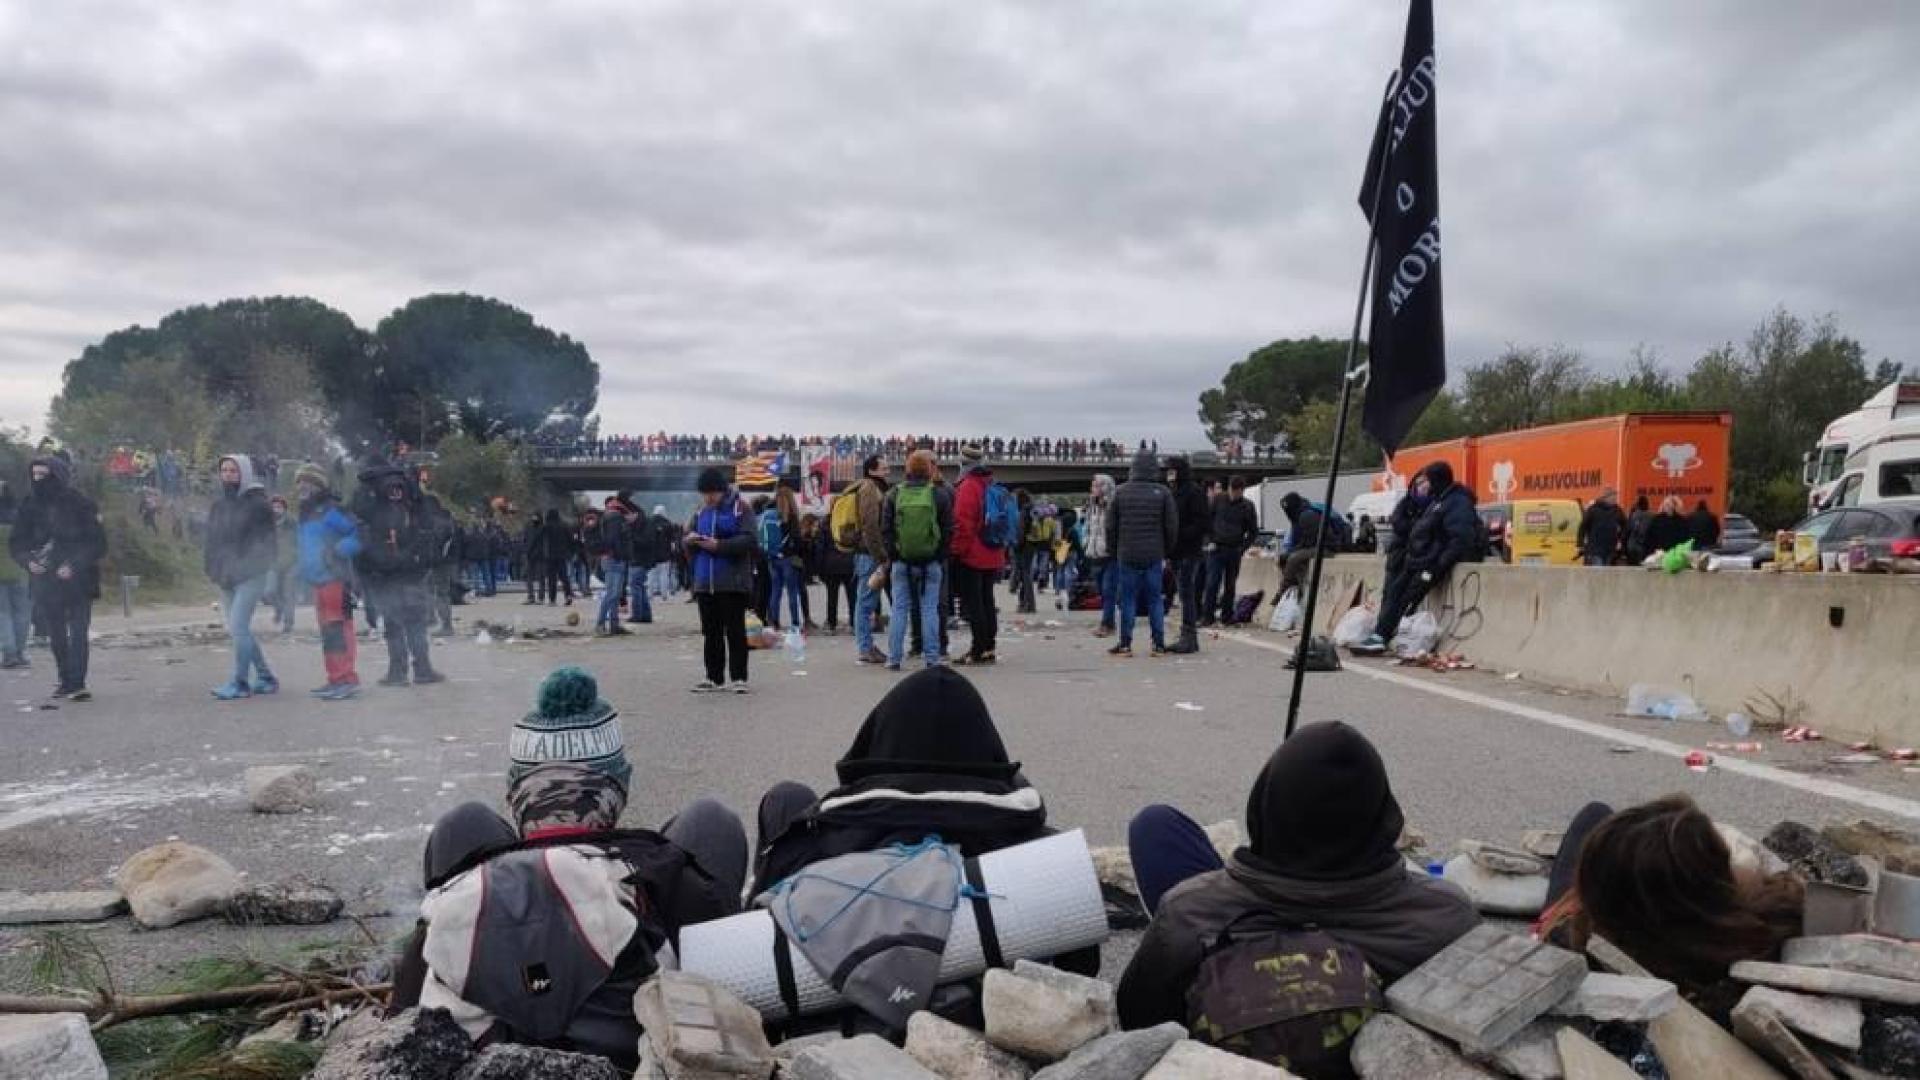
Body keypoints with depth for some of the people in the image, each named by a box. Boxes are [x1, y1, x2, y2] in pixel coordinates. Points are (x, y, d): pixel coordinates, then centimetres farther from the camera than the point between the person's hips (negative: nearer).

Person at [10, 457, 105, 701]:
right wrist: (27, 560, -8)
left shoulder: (80, 505, -5)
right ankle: (66, 681, 20)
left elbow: (98, 543, -7)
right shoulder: (30, 506, 6)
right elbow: (15, 541, 12)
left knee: (78, 633, -8)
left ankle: (76, 683, -8)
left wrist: (75, 565, -18)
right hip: (45, 581, 4)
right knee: (56, 635, 9)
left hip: (77, 580, -4)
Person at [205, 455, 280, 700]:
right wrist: (214, 569, 12)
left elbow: (268, 540, -6)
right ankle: (265, 677, 21)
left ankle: (240, 683, -8)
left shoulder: (257, 503, -6)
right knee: (239, 630, 10)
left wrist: (264, 565, -13)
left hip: (251, 577, -7)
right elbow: (212, 540, 21)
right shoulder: (219, 505, 14)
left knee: (238, 627, -14)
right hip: (226, 578, 8)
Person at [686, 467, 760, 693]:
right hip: (705, 582, 6)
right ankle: (714, 678, 17)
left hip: (733, 581, -6)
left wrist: (720, 545, -22)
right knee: (711, 631, 10)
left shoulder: (740, 508, -4)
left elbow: (750, 540, -15)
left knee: (735, 630, -1)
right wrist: (689, 540, -6)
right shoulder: (701, 511, 13)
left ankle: (738, 677, 4)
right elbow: (686, 544, 18)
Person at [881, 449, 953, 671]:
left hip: (901, 561, 1)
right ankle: (932, 658, 3)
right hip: (931, 562, -1)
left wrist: (891, 557, 7)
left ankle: (894, 658, 5)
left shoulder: (894, 495, 0)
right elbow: (948, 530, -2)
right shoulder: (940, 494, -3)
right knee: (930, 609, 3)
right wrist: (941, 557, 6)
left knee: (899, 609, 6)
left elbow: (885, 529, 1)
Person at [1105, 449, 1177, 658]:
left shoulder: (1121, 492, -1)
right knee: (1155, 599, 6)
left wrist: (1114, 550, 14)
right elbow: (1172, 526, 0)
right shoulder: (1163, 492, -2)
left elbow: (1111, 525, 3)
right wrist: (1166, 551, 12)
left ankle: (1125, 644, 4)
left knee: (1128, 599, 4)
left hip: (1127, 554, 0)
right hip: (1154, 555, 0)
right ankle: (1159, 644, 6)